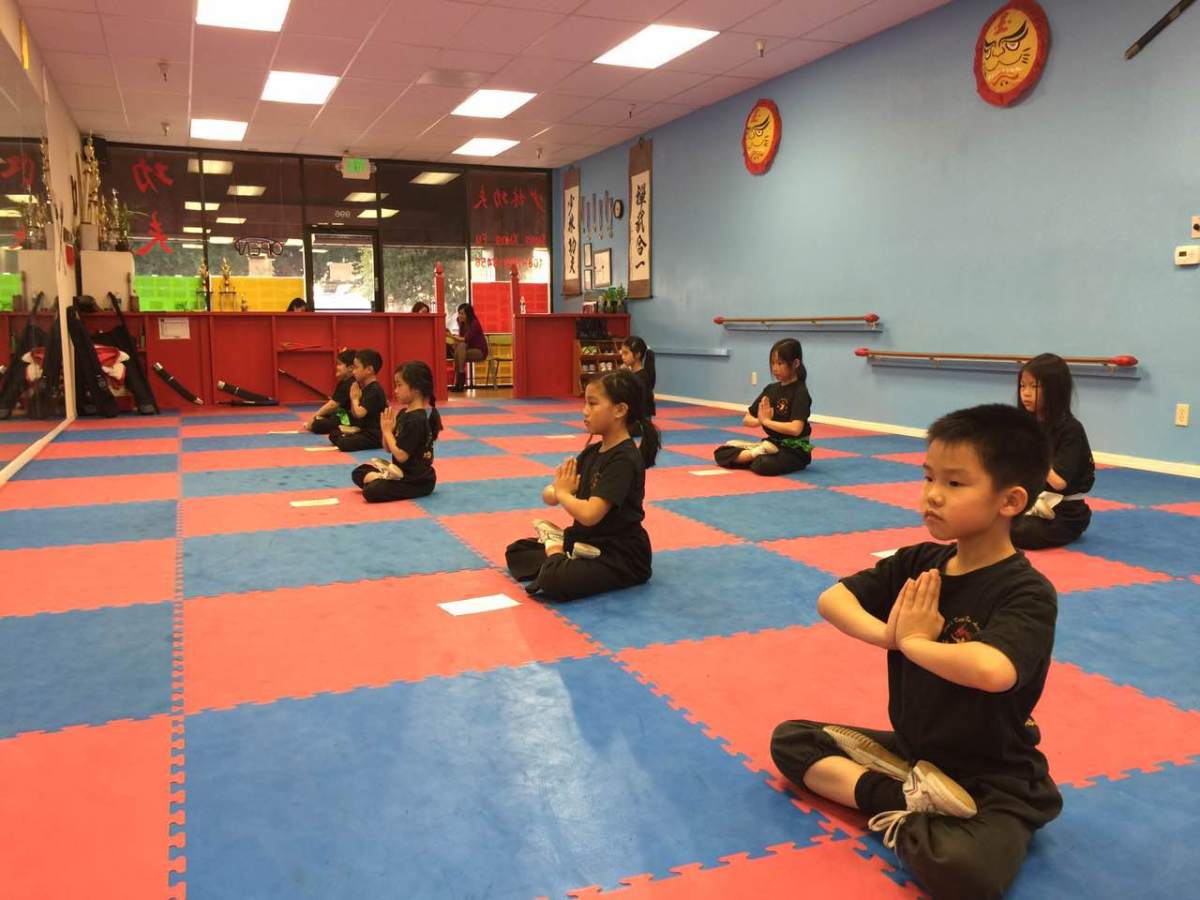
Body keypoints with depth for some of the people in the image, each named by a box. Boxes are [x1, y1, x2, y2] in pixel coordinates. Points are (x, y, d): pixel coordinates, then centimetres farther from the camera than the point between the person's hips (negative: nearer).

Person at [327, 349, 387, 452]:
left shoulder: (374, 390, -19)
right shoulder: (365, 388, 11)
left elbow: (359, 413, -26)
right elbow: (354, 414, 13)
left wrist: (355, 398, -8)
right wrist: (354, 398, -1)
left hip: (375, 435, -10)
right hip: (365, 429, 10)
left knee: (344, 443, -27)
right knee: (334, 434, 12)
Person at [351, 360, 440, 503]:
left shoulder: (417, 420, -23)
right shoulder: (404, 413, 6)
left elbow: (401, 455, -25)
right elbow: (388, 448, 11)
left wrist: (387, 431, -15)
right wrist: (387, 429, -8)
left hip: (417, 480, -10)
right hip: (402, 470, 10)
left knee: (371, 491, -26)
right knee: (358, 473, 13)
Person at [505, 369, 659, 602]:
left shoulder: (624, 460, -22)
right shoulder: (591, 452, 5)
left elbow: (589, 514, -31)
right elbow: (548, 496, 8)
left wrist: (562, 492, -11)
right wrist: (556, 490, -16)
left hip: (621, 556, -9)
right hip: (587, 540, 9)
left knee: (555, 582, -33)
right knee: (517, 551, 11)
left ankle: (556, 554, -5)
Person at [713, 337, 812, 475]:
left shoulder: (800, 392, -13)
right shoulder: (771, 389, 7)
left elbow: (795, 428, -27)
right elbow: (746, 420, 9)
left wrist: (766, 421, -15)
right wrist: (760, 421, -14)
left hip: (795, 450, -7)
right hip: (772, 443, 7)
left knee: (763, 465, -39)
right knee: (722, 452, -5)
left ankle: (757, 457, -9)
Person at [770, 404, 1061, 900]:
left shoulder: (1027, 593, -22)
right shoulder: (917, 563, -3)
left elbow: (992, 670, -42)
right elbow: (831, 599, -4)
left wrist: (912, 641, -24)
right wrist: (886, 633, -24)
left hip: (993, 782, -6)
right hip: (913, 750, 7)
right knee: (790, 739, 4)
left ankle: (902, 816, -4)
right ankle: (907, 796, -10)